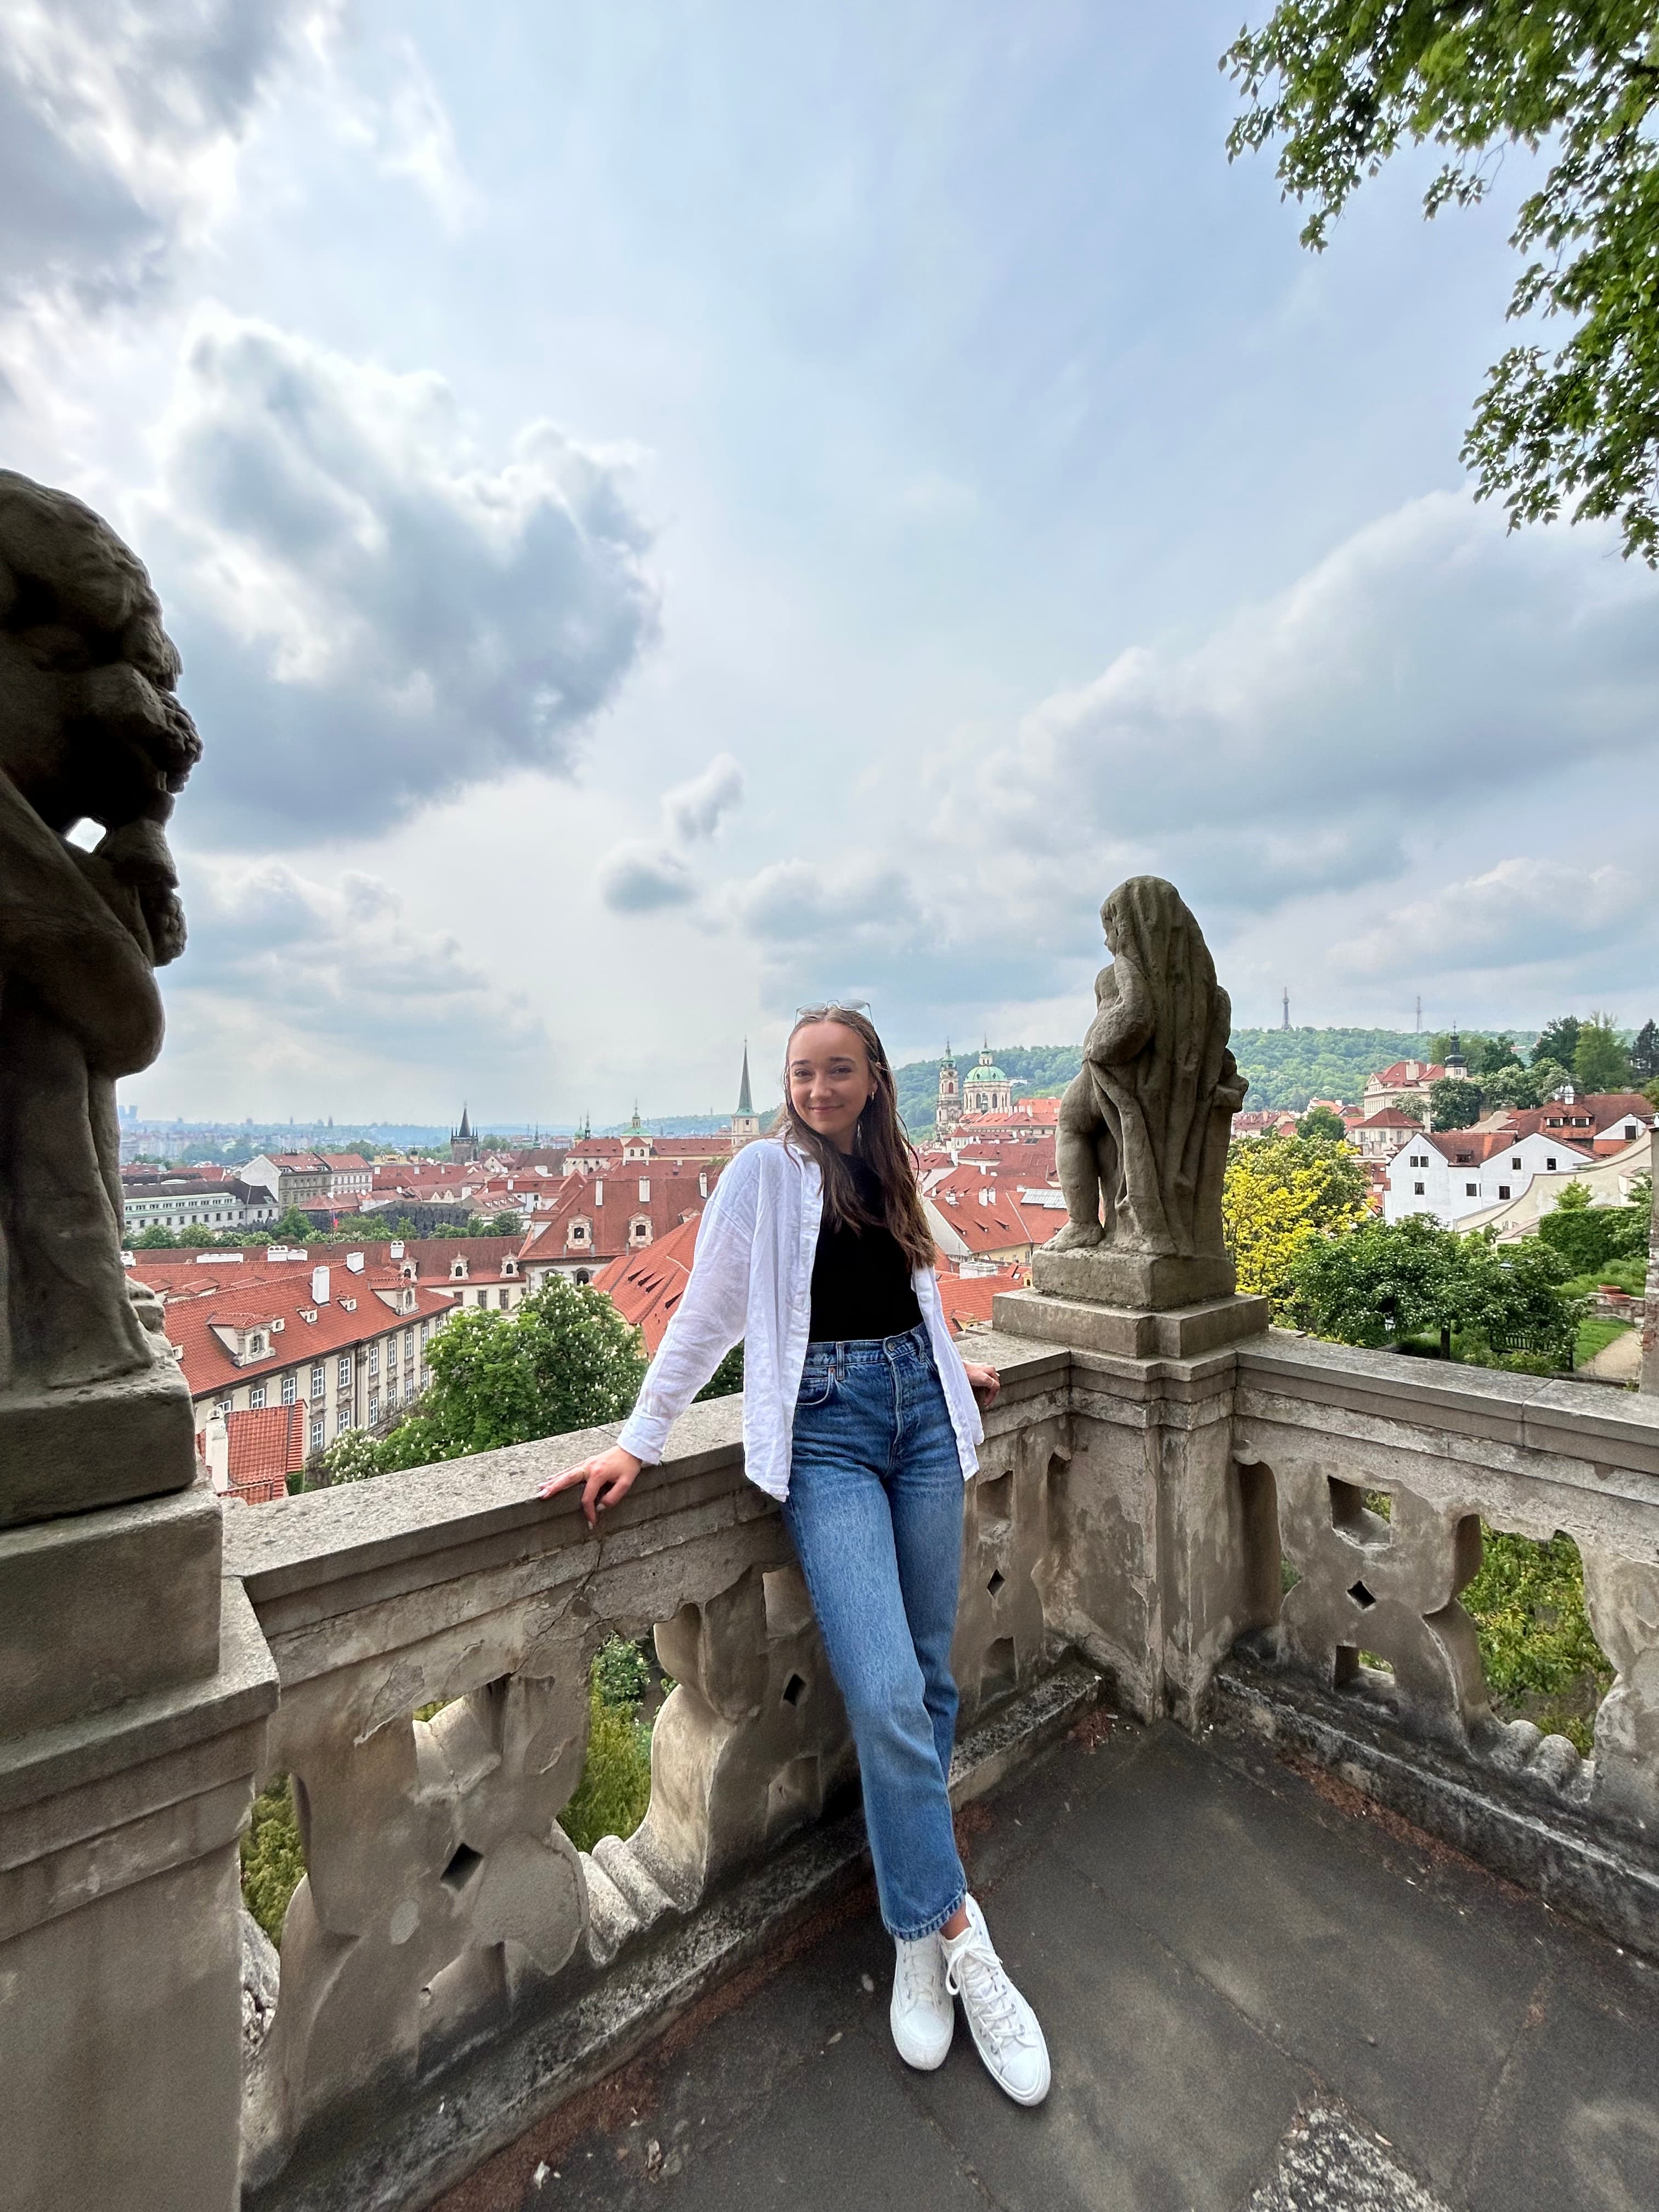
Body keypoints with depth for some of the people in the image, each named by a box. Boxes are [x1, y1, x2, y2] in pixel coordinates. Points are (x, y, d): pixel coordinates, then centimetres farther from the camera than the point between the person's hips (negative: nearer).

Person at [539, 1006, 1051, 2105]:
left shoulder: (892, 1168, 11)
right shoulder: (767, 1169, -5)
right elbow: (709, 1311, -6)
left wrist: (950, 1366, 29)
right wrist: (637, 1442, -8)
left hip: (921, 1414, 5)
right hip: (827, 1431, -5)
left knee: (930, 1672, 10)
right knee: (884, 1693, -13)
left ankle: (916, 1922, 31)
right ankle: (958, 1939, 8)